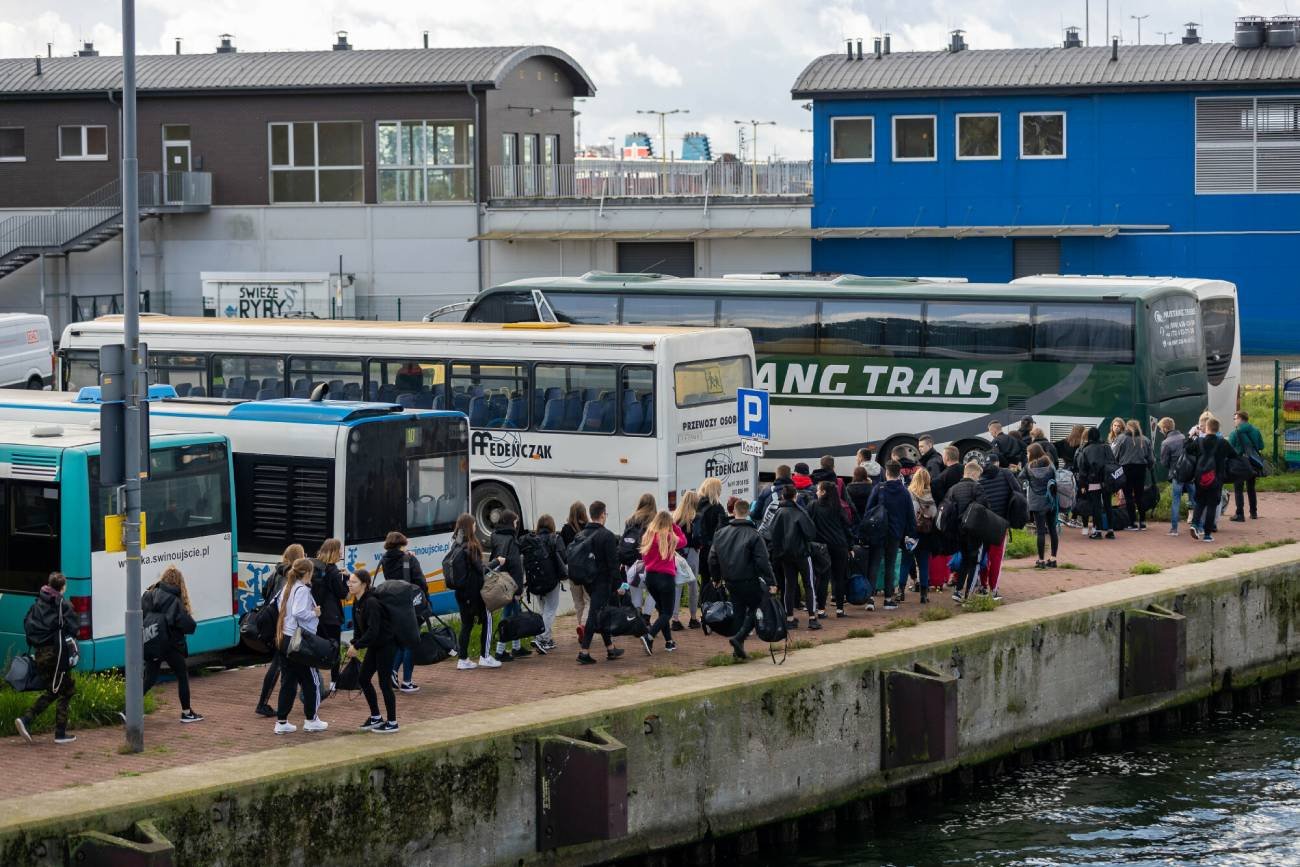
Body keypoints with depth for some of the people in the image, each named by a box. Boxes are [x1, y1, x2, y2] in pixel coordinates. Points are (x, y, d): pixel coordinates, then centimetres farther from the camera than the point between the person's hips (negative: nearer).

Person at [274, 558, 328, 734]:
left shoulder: (287, 588, 13)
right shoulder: (302, 590, -15)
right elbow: (299, 613, -27)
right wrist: (315, 613, -12)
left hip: (284, 639, 8)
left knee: (288, 681, 11)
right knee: (311, 680, 7)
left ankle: (281, 722, 9)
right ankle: (311, 720, 15)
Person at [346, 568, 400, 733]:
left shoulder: (371, 603, -24)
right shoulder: (357, 603, 3)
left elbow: (373, 630, -29)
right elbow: (358, 627, 8)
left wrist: (356, 646, -26)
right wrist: (353, 643, -7)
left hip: (386, 644, -9)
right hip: (374, 645, 9)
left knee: (384, 682, -3)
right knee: (364, 678, 10)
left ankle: (392, 722, 8)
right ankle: (376, 717, 23)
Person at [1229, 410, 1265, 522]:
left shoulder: (1235, 433, -11)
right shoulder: (1255, 431, 2)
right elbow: (1261, 447, 7)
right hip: (1253, 464, 5)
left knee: (1238, 489, 0)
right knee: (1251, 488, 19)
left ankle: (1240, 514, -6)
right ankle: (1254, 512, 23)